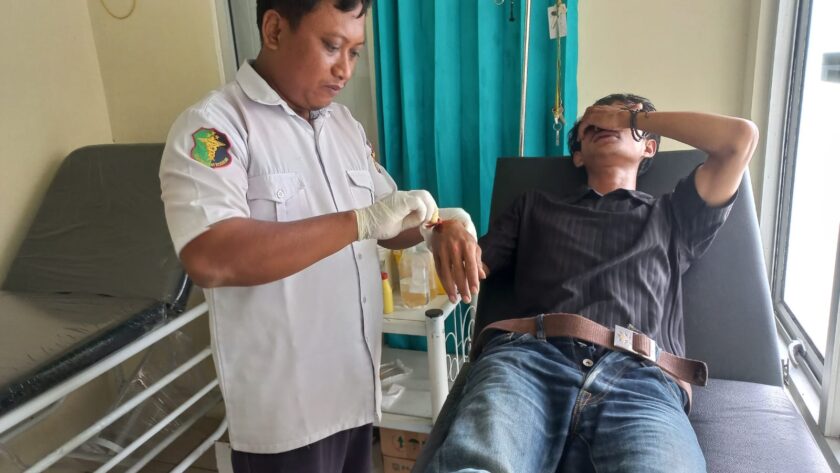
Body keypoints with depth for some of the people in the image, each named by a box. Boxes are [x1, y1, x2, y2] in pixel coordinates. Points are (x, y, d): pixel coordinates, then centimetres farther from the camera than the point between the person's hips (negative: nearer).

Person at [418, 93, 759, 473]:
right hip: (529, 359, 0)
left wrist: (635, 118, 27)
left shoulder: (672, 216, 31)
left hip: (640, 377, 1)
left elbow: (742, 137, 19)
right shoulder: (535, 206, 34)